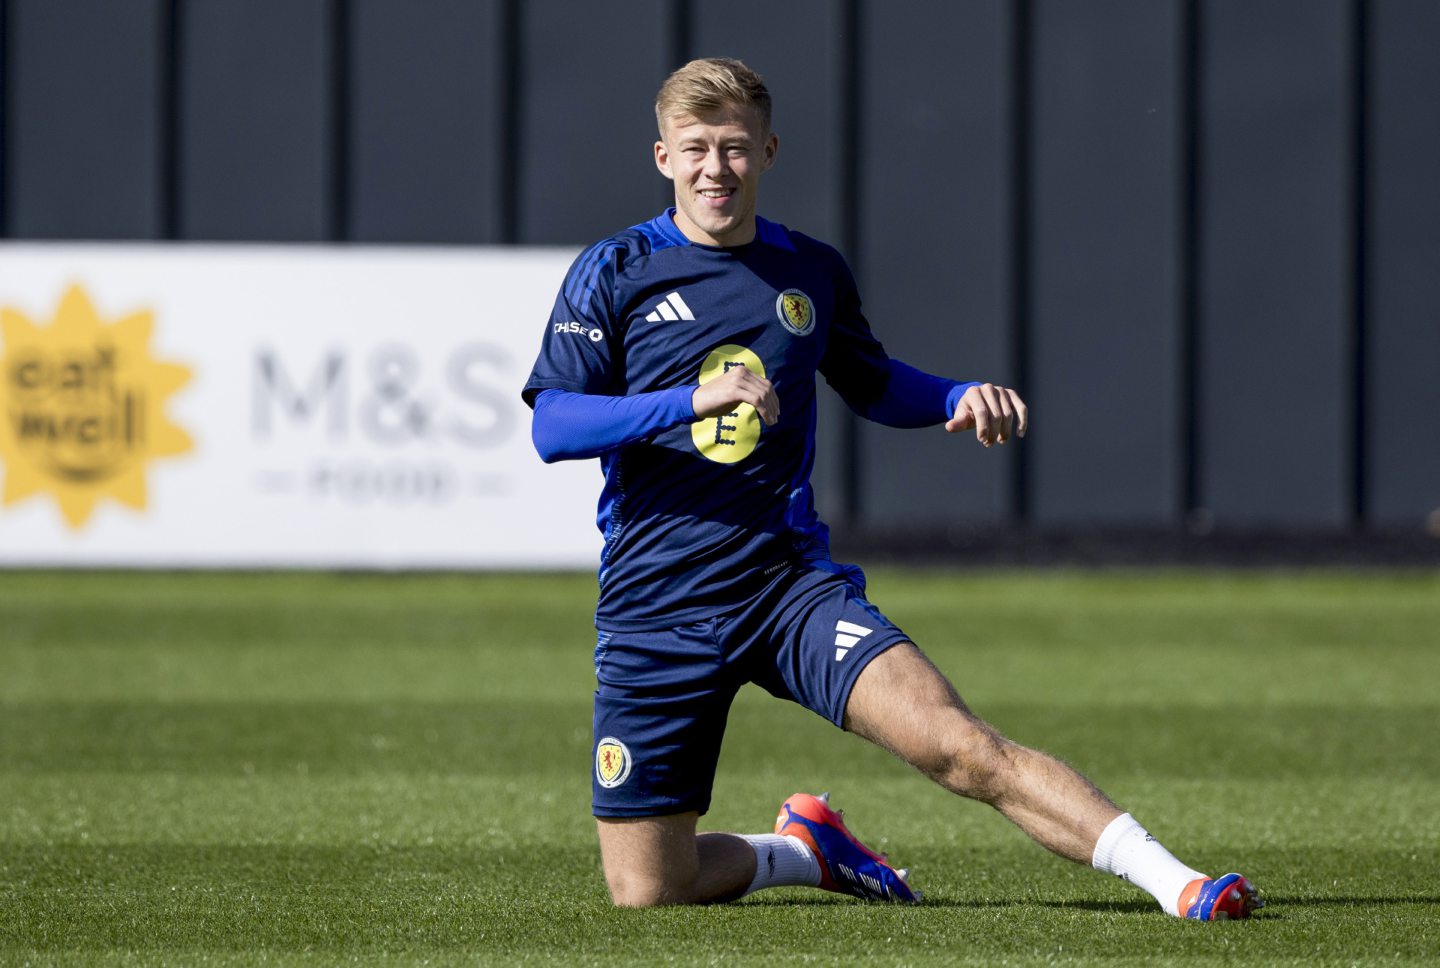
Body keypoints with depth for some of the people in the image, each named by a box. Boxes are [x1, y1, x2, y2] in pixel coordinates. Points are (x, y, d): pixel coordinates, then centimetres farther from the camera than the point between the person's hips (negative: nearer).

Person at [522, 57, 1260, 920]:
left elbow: (874, 385, 27)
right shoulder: (614, 272, -1)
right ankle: (805, 849, 31)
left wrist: (963, 399, 6)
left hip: (790, 582, 0)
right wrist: (691, 401, -24)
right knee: (646, 893, 1)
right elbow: (552, 428, -11)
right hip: (653, 613, 0)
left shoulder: (812, 273, 9)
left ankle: (1176, 882, -26)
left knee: (957, 744, -24)